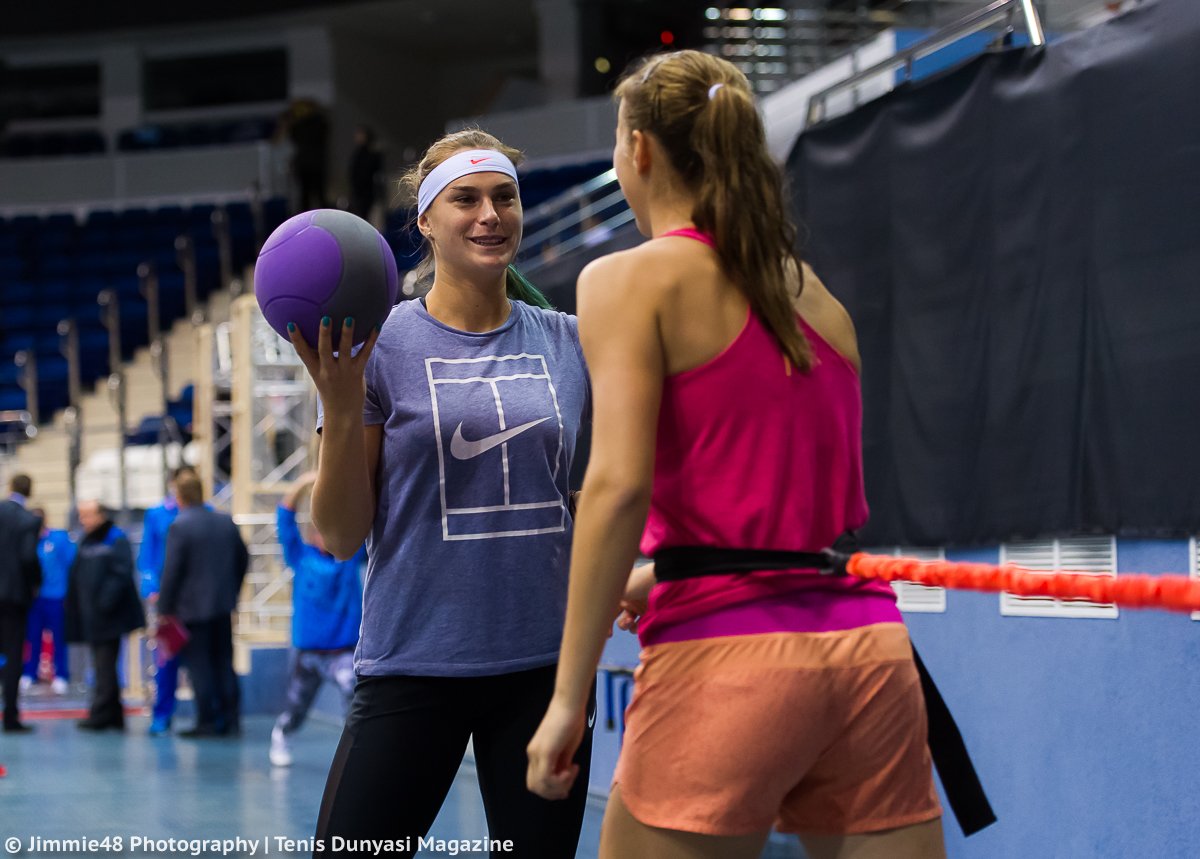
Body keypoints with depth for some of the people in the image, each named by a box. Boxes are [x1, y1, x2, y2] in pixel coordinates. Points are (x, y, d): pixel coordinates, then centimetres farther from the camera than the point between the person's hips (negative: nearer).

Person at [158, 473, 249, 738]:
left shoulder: (180, 526, -13)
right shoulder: (227, 522, 7)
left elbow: (172, 570, -14)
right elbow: (243, 559, 15)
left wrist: (165, 609, -8)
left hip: (192, 607, -6)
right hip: (223, 606, 6)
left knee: (199, 666, -1)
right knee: (224, 663, 11)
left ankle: (207, 723, -1)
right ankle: (230, 721, 11)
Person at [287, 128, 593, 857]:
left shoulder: (567, 342, 5)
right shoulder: (381, 344, -3)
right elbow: (341, 538, -3)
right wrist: (341, 407, -17)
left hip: (544, 663, 3)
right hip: (414, 665, -3)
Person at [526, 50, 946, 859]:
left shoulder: (630, 279, -1)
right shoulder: (816, 294, 17)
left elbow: (619, 484, -13)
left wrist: (569, 696, -12)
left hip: (727, 661, -6)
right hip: (869, 652, 6)